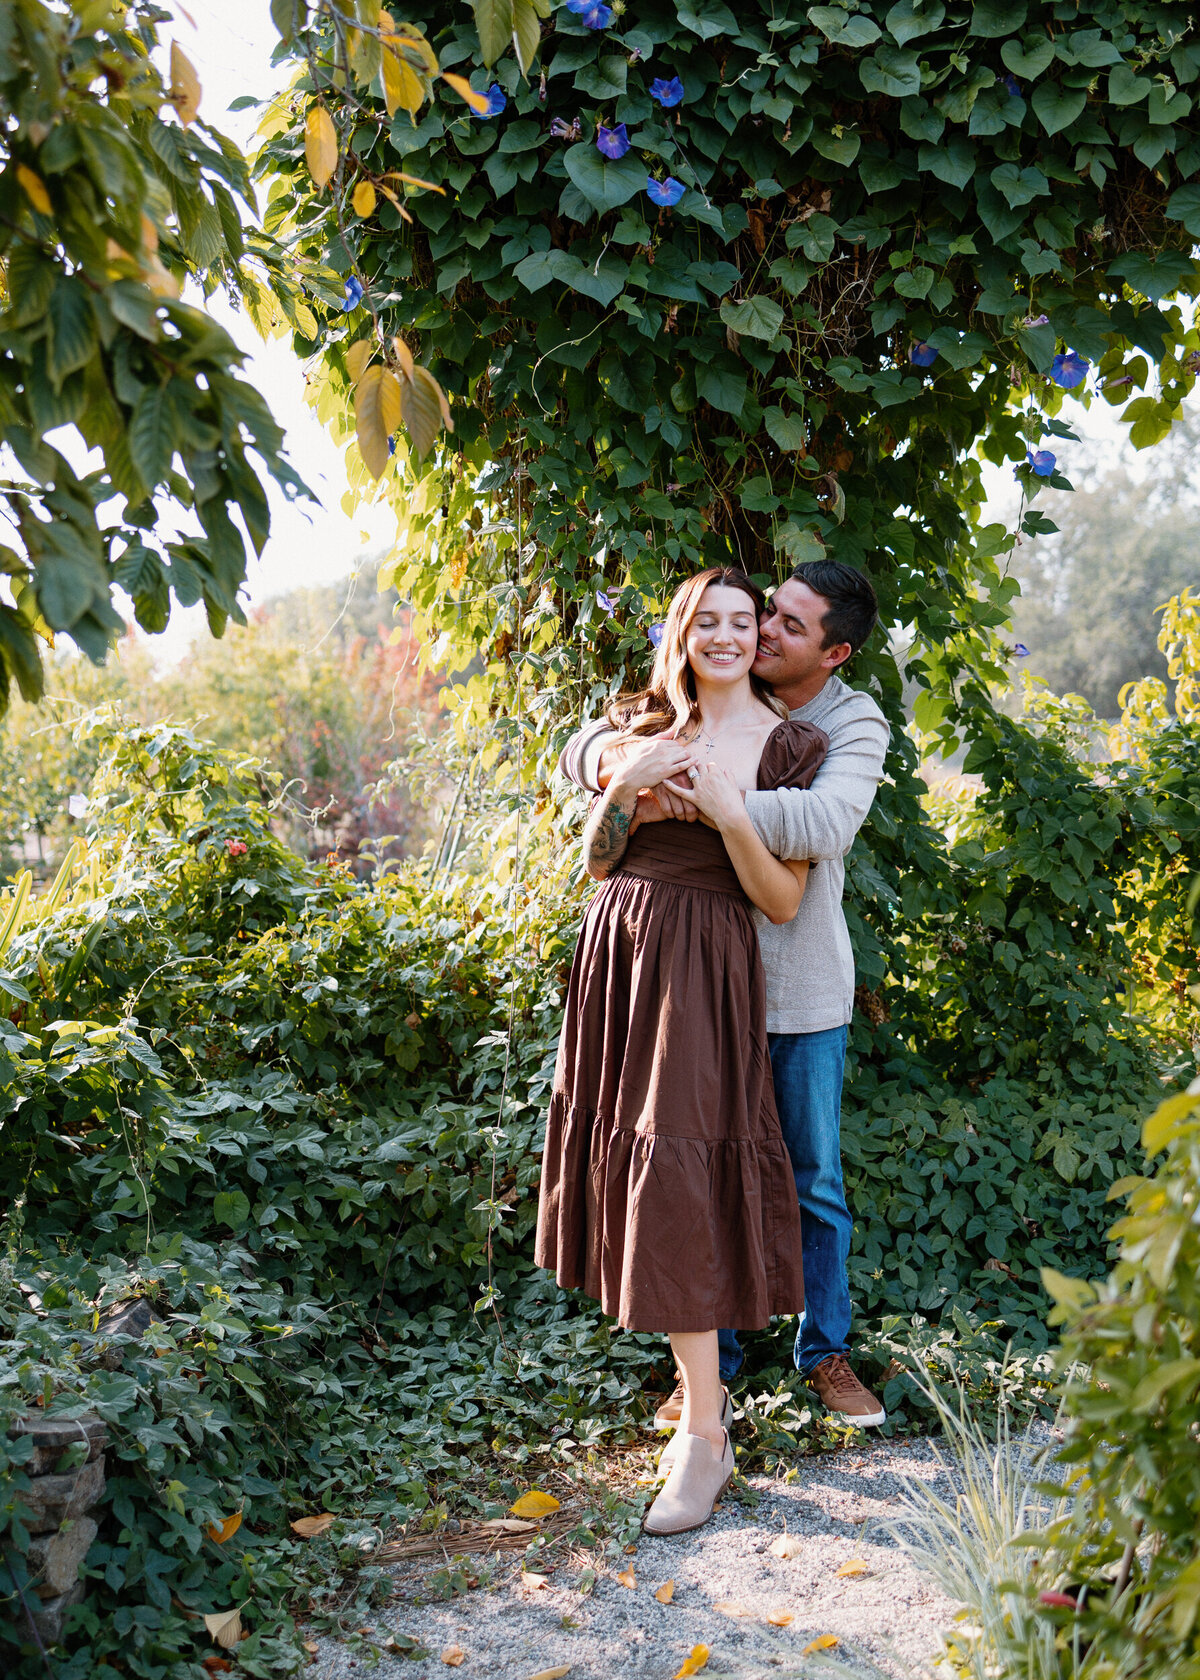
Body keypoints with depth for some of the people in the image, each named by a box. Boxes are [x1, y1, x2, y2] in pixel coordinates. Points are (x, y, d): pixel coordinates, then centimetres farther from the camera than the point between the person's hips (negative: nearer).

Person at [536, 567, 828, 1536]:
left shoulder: (787, 745, 0)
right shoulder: (644, 726, 14)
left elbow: (784, 902, -5)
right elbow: (595, 861, 12)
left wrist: (729, 811, -18)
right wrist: (625, 785, -5)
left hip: (704, 971, -6)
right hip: (616, 955, 6)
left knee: (679, 1179, -12)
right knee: (629, 1167, 9)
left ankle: (704, 1438, -4)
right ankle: (703, 1388, 28)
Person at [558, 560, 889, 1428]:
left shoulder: (854, 723, -9)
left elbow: (827, 823, -28)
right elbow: (582, 747, -2)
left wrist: (710, 800, -38)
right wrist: (619, 758, -26)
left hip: (802, 988, -1)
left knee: (816, 1180, 11)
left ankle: (825, 1350, 30)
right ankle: (710, 1361, 25)